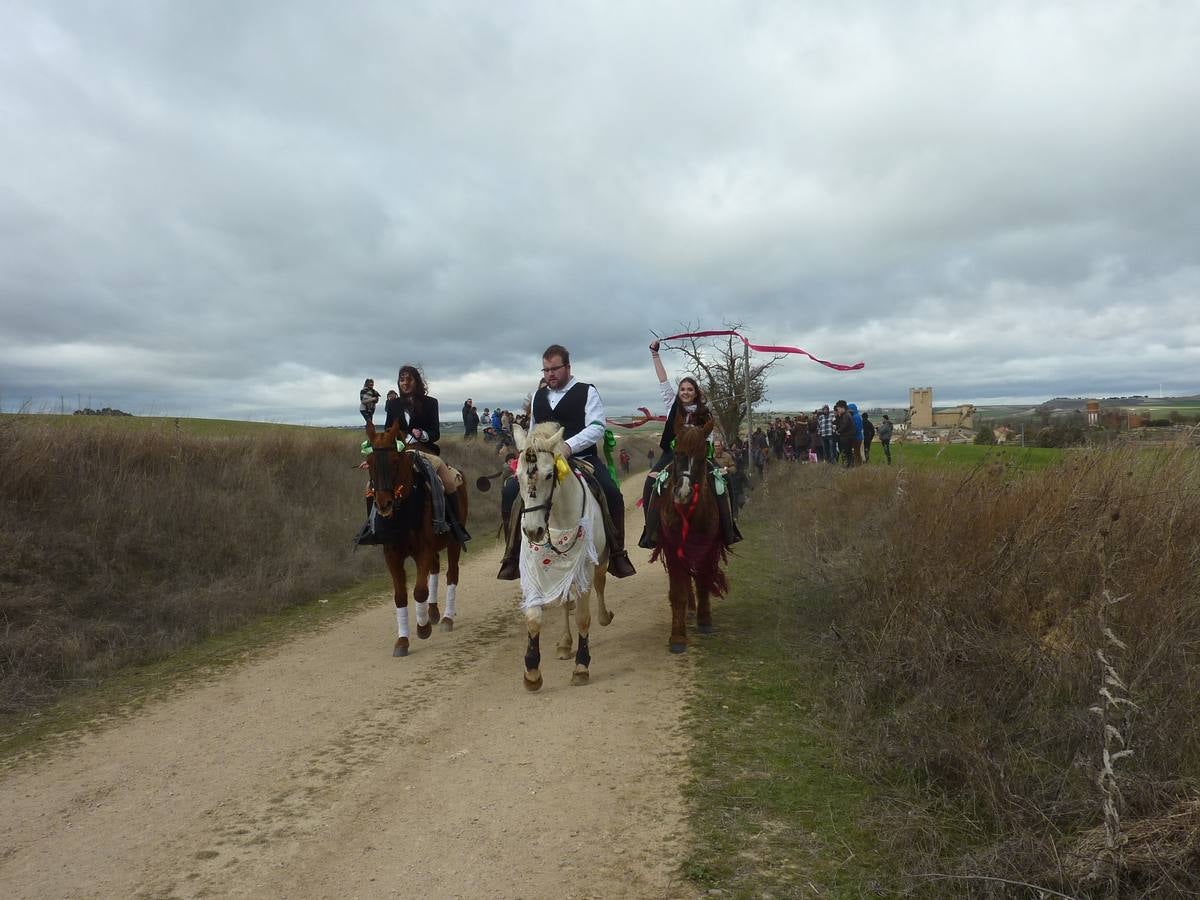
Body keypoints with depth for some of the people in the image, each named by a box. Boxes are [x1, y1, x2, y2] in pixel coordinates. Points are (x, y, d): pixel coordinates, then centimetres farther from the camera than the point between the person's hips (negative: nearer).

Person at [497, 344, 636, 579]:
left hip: (581, 458, -4)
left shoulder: (587, 391, 2)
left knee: (612, 493, -27)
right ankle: (513, 555, -3)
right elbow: (532, 432, 27)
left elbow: (597, 428, -12)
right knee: (510, 491, -17)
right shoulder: (538, 396, 17)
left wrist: (568, 446, -26)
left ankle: (616, 553, -6)